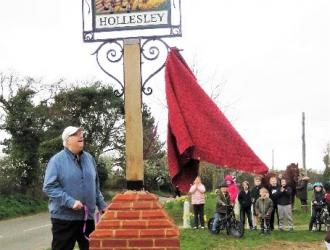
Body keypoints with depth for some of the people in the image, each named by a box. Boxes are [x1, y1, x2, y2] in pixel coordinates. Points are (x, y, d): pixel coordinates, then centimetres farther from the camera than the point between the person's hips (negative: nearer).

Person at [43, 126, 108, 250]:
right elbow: (49, 187, -15)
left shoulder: (89, 158, 10)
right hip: (64, 217, -5)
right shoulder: (57, 160, -9)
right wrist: (71, 202, -22)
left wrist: (102, 205, 14)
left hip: (87, 216, 6)